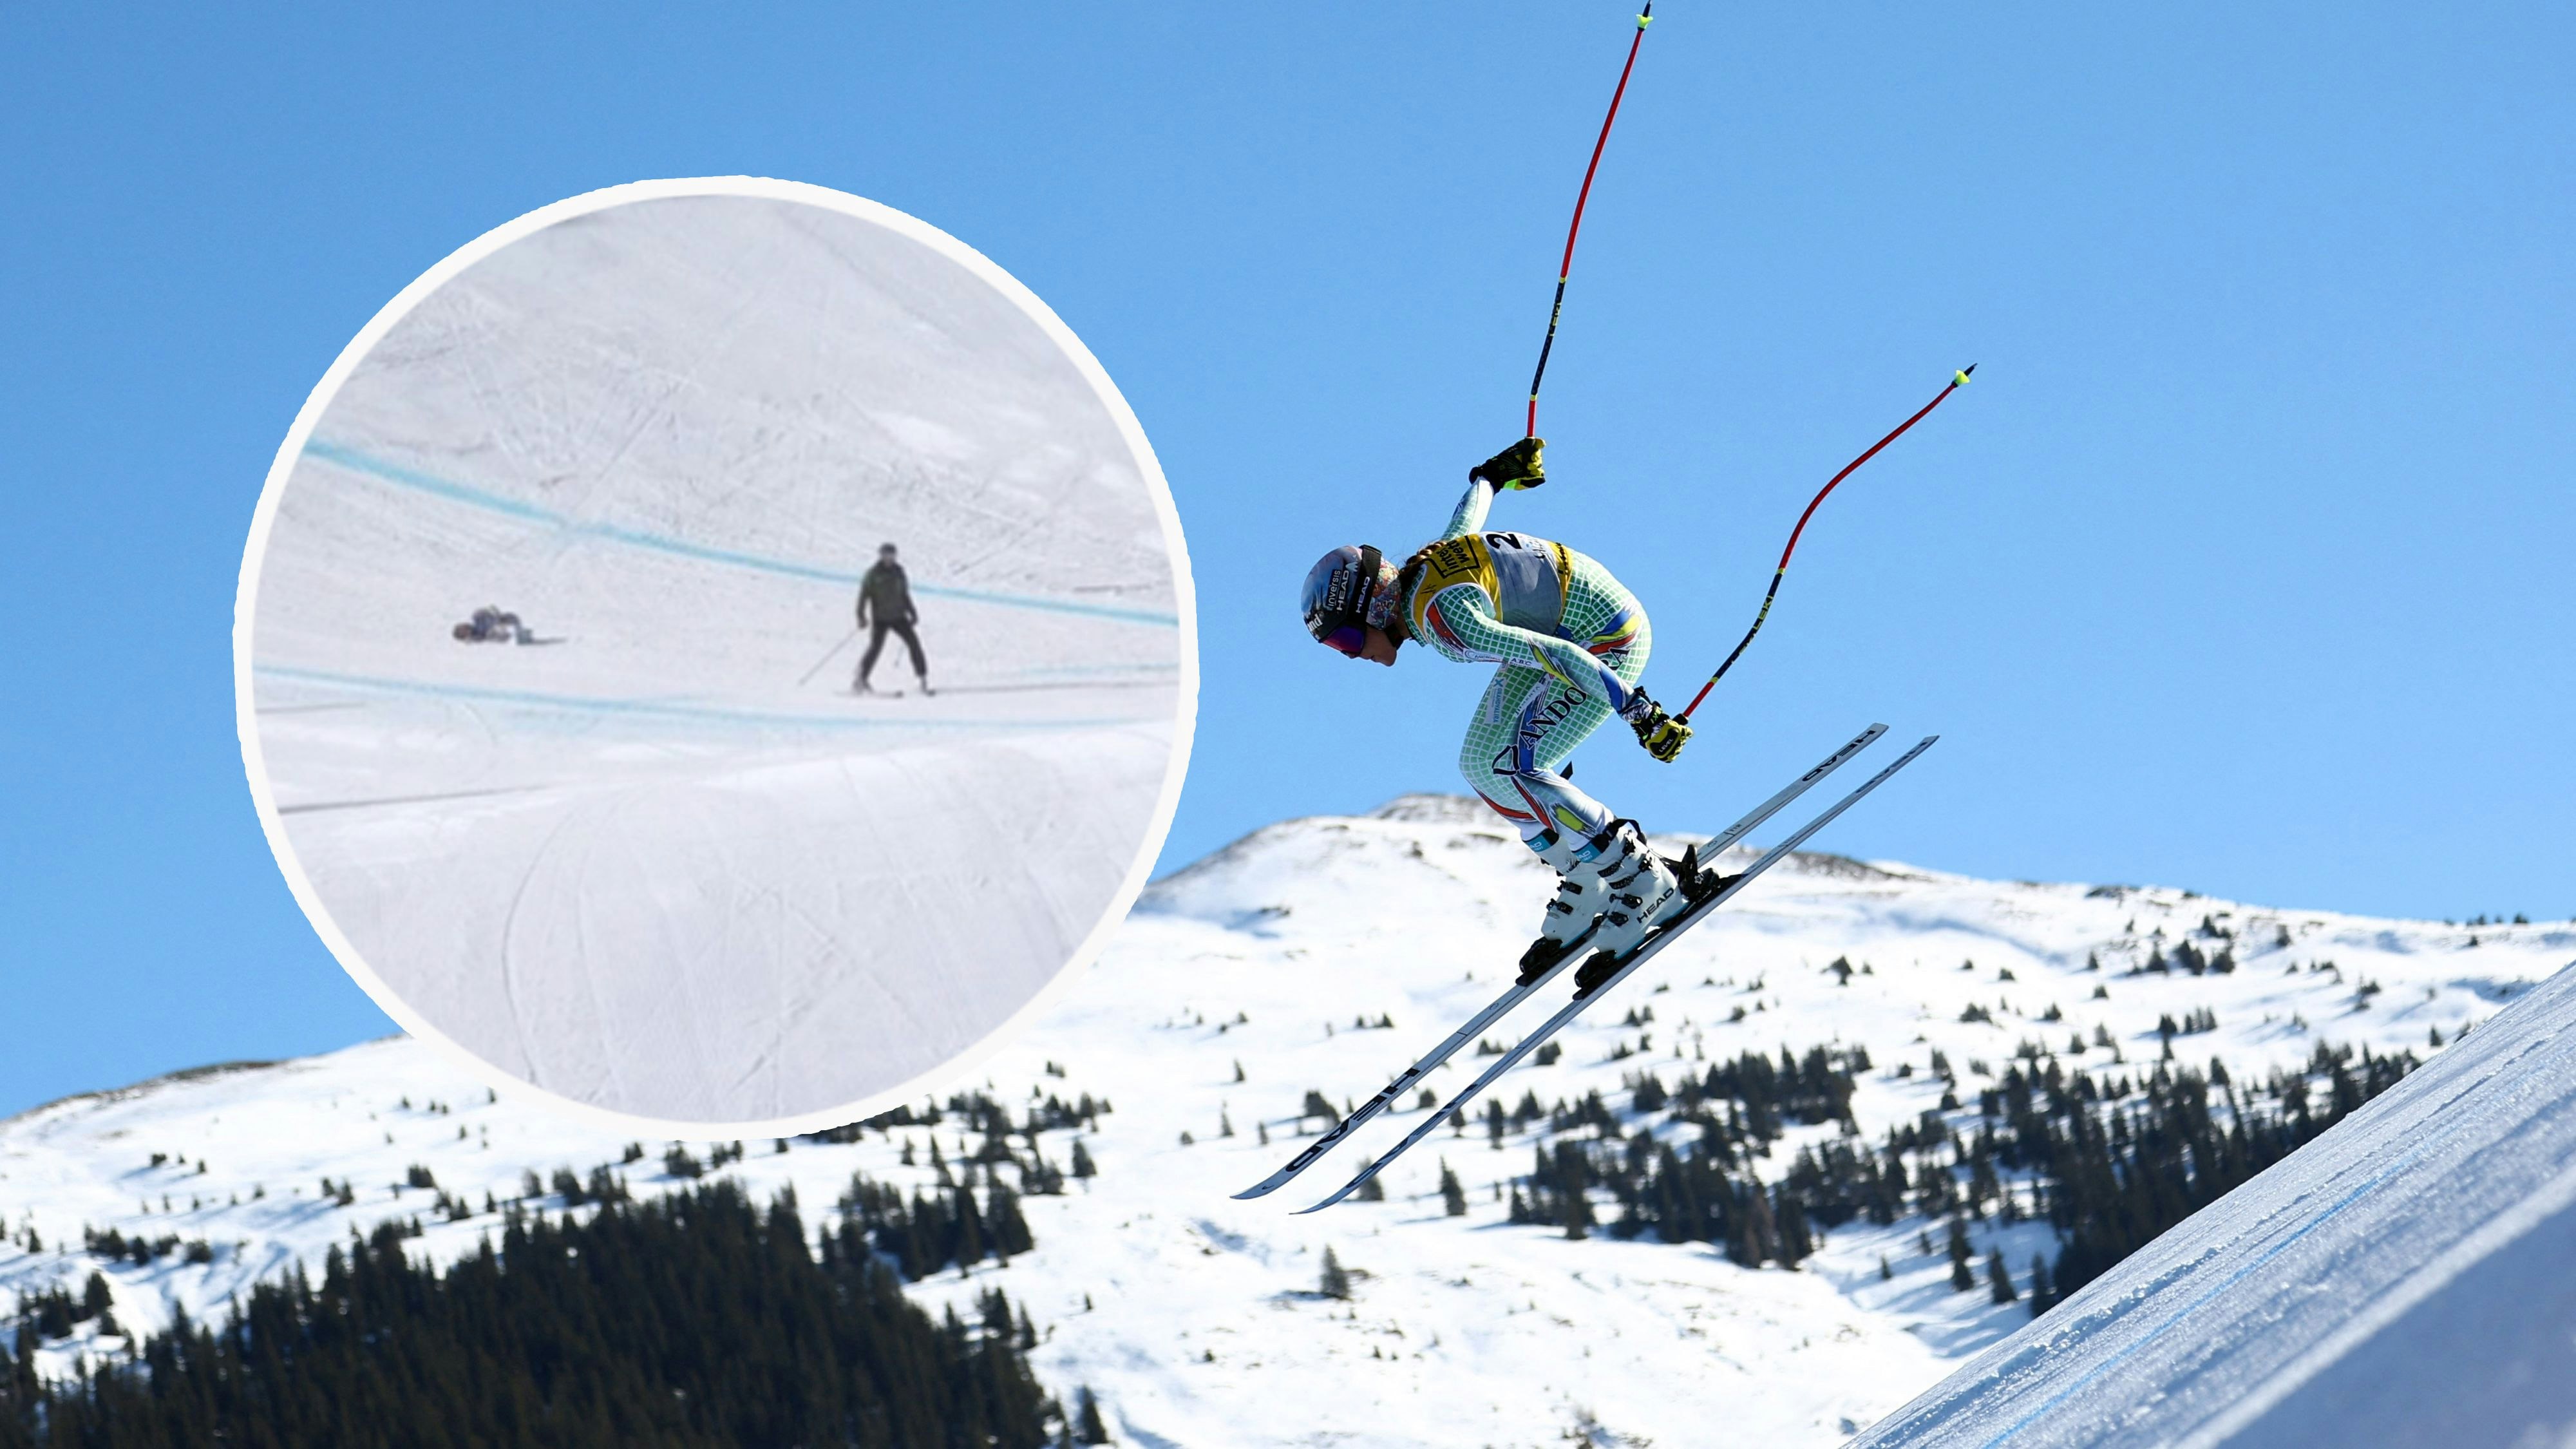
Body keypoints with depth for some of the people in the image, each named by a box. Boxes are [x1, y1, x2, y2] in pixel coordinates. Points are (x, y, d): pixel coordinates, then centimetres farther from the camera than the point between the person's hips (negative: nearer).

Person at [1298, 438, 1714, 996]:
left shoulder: (1445, 622, -29)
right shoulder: (1416, 572, -1)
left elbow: (1557, 657, -33)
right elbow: (1466, 518, 19)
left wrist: (1641, 715, -32)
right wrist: (1493, 475, 40)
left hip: (1609, 640, -10)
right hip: (1567, 630, 10)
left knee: (1504, 773, -19)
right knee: (1479, 763, 5)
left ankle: (1648, 886, -12)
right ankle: (1587, 888, 11)